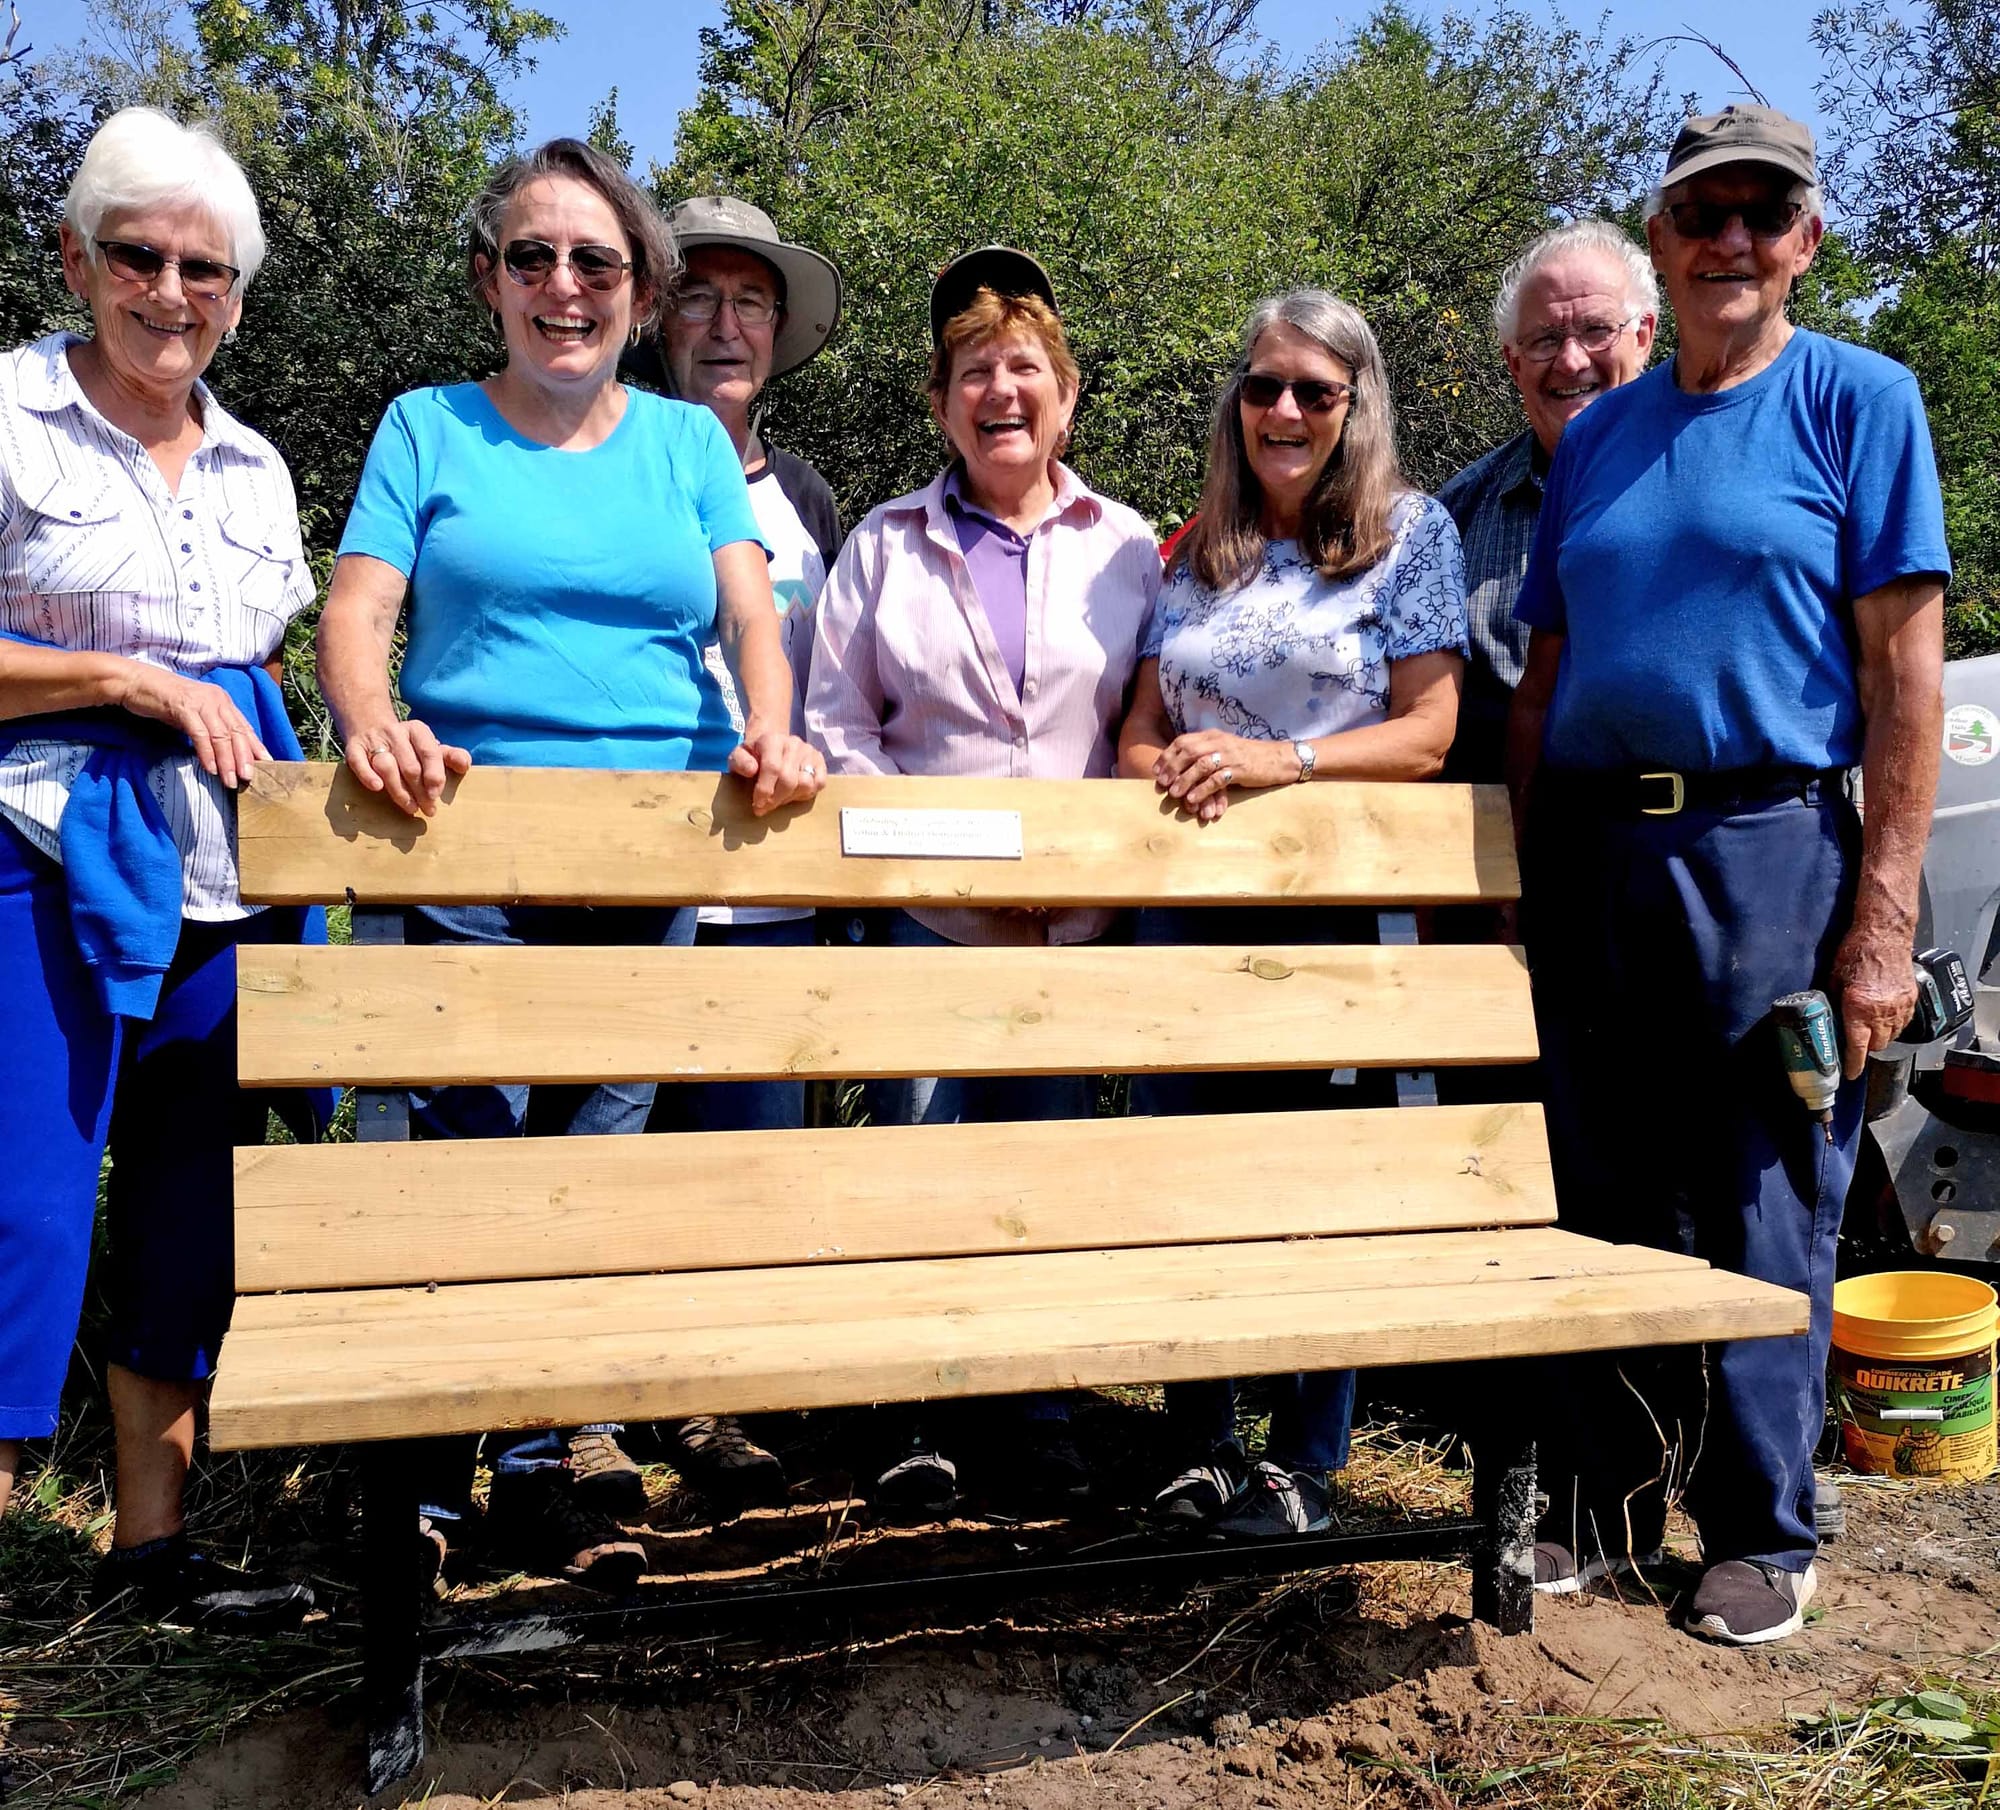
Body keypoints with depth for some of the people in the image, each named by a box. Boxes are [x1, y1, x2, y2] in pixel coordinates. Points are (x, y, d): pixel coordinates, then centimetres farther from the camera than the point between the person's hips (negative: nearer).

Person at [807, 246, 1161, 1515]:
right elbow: (838, 720, 7)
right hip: (927, 910, 0)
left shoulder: (1128, 547, 8)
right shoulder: (886, 544, 8)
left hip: (1078, 918, 1)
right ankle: (922, 1421, 15)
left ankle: (1048, 1416, 20)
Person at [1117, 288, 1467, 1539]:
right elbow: (1140, 727, 13)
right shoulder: (1193, 552, 13)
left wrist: (1282, 759, -19)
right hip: (1192, 896, 4)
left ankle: (1307, 1457, 19)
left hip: (1341, 899, -3)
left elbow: (1426, 733, -5)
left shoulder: (1410, 532, 3)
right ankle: (1203, 1444, 22)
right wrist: (1169, 767, -10)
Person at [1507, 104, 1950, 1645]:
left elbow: (1905, 668, -5)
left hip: (1769, 851, -4)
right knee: (1606, 1206, 10)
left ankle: (1763, 1535, 21)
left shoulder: (1857, 399, 1)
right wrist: (1530, 885, 7)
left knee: (1765, 1212, 4)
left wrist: (1882, 918, -12)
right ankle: (1602, 1511, 25)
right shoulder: (1598, 438, 14)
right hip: (1594, 862, 4)